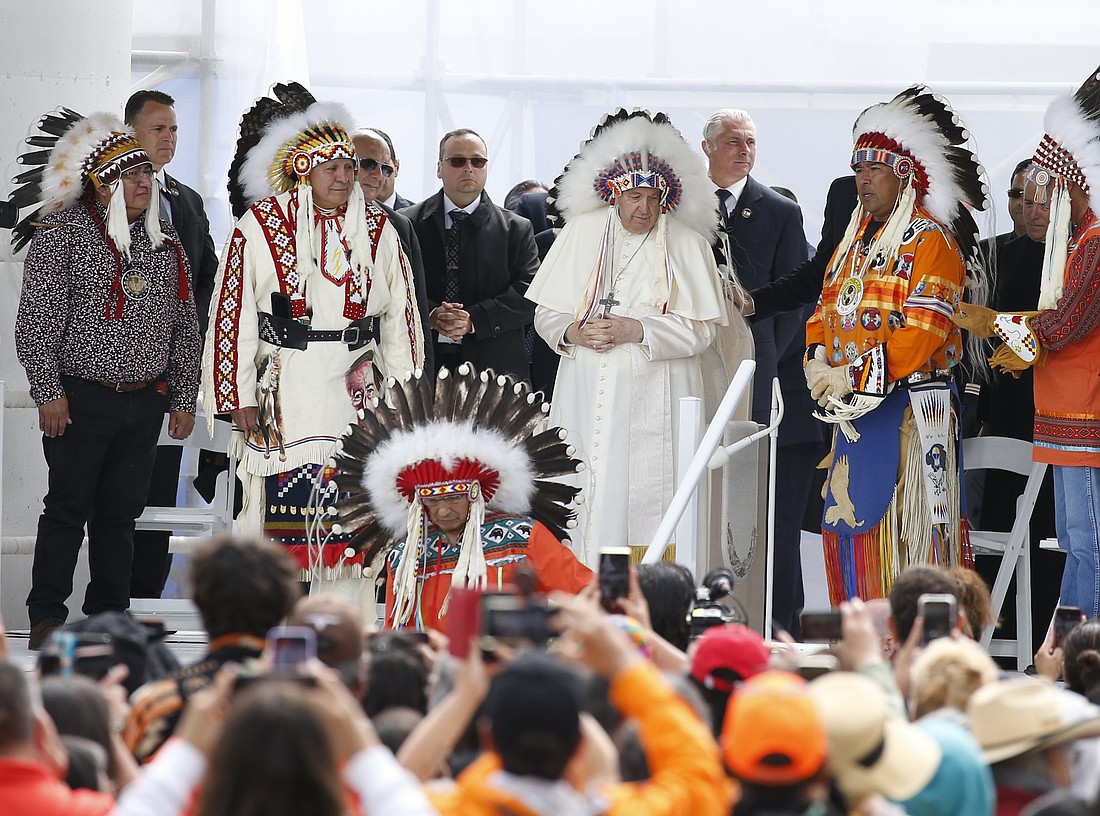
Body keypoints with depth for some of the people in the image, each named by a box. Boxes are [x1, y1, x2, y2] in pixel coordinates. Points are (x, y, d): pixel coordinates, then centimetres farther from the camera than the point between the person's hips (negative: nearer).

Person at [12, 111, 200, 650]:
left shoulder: (164, 241, 11)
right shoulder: (63, 233, -5)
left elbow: (184, 326, 16)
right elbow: (37, 321, -8)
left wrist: (183, 398, 12)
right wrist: (48, 393, -13)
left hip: (146, 402, 5)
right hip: (82, 399, -5)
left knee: (121, 511, 9)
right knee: (68, 508, -3)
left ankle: (110, 618, 16)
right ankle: (47, 618, 3)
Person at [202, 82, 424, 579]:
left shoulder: (377, 231, 10)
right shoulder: (260, 228, -1)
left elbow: (400, 316, 13)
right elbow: (234, 314, -1)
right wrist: (239, 399, -5)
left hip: (356, 389, 3)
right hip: (285, 387, -2)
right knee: (286, 506, -6)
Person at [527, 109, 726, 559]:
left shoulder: (686, 244, 2)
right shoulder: (582, 234, 8)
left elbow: (699, 330, -2)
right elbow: (546, 314, 11)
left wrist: (636, 330, -14)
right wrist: (574, 333, -10)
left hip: (653, 399, -2)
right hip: (586, 394, 2)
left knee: (647, 497, -7)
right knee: (585, 499, -3)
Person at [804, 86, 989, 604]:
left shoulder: (931, 241, -9)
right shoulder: (854, 242, 18)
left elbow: (924, 332, -18)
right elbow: (825, 312, 17)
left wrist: (858, 378, -19)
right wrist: (821, 369, -3)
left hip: (910, 410, -8)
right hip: (856, 408, 8)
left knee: (904, 531, -8)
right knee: (847, 524, 7)